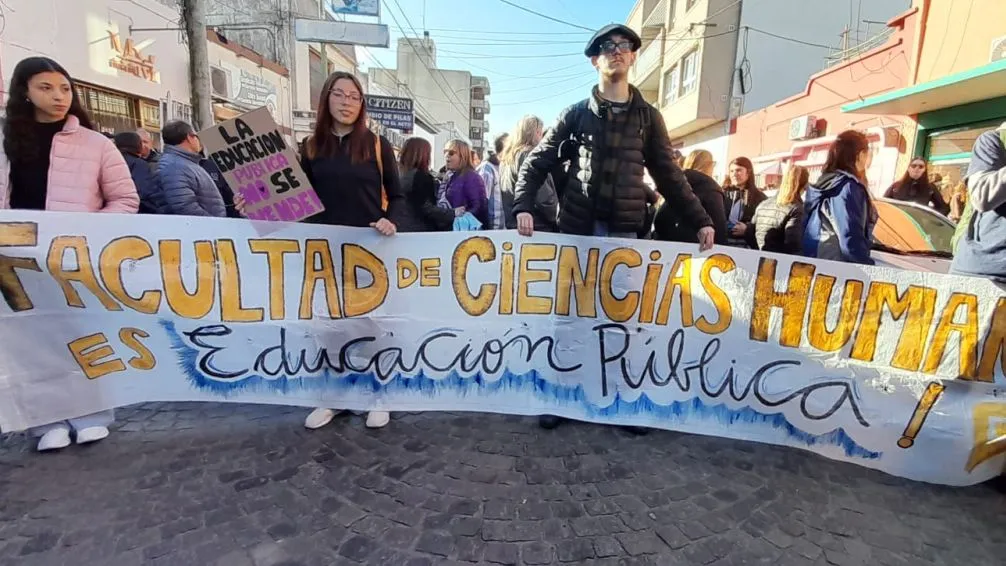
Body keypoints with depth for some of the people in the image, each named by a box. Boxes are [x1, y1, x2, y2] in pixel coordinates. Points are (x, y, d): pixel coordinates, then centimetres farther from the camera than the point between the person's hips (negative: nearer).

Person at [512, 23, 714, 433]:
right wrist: (523, 206, -11)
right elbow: (537, 163, 5)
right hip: (576, 229, 0)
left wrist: (700, 219, 4)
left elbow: (669, 176, 11)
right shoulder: (576, 114, 7)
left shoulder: (648, 117, 11)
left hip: (625, 232, 1)